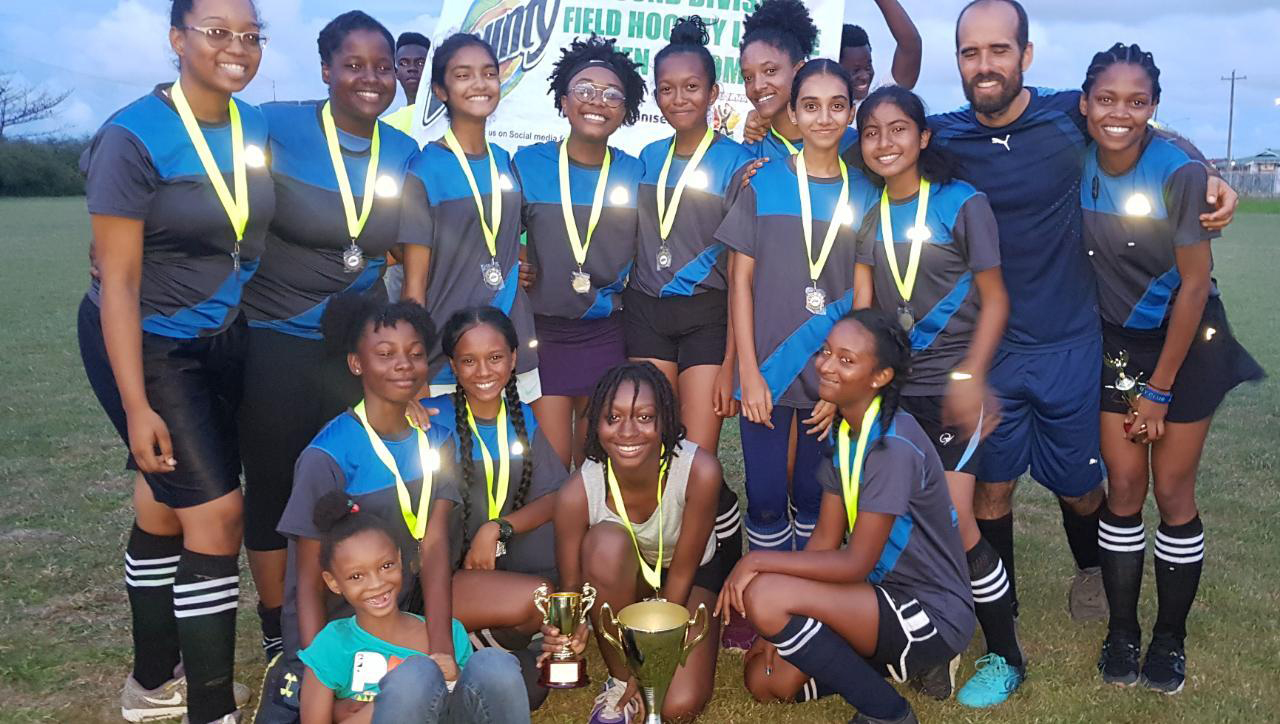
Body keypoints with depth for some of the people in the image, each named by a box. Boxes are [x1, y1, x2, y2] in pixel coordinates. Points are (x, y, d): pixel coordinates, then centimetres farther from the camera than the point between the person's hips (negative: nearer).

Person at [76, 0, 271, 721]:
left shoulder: (256, 127, 0)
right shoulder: (135, 136, -18)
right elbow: (118, 281, -18)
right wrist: (137, 406, -20)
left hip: (223, 339, 6)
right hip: (145, 344, -6)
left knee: (166, 505, 16)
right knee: (218, 512, -9)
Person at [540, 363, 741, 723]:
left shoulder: (700, 470, -33)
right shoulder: (578, 492, -30)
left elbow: (681, 574, -21)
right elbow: (571, 587, -17)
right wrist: (570, 630, -41)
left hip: (695, 576, -1)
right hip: (623, 578, 1)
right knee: (607, 542, -35)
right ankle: (618, 681, -13)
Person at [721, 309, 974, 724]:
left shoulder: (893, 447, -24)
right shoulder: (845, 432, 4)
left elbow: (855, 563, -24)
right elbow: (825, 540, 3)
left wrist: (758, 560, -20)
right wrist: (782, 628, -5)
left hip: (934, 619, -9)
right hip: (887, 594, 9)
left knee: (764, 594, -25)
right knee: (765, 681, 3)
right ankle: (908, 665, 15)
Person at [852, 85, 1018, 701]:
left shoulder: (963, 203, -5)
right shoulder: (867, 214, 7)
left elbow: (995, 300, -6)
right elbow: (862, 303, 5)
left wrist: (969, 377, -15)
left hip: (952, 387, -4)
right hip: (890, 385, 4)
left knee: (952, 523, -9)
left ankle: (1006, 654, 11)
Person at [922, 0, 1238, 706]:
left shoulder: (1072, 116, -7)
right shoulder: (942, 139, -5)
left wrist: (1207, 175, -6)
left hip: (1069, 344, 0)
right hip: (988, 348, 0)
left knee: (1079, 487, 14)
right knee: (989, 490, 4)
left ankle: (1091, 565, 51)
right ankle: (1003, 651, 21)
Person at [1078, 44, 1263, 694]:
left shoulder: (1180, 173, -22)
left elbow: (1194, 284, -16)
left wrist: (1159, 390, -12)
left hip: (1188, 343, -3)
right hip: (1119, 341, 3)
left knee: (1172, 491, 2)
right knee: (1124, 487, 5)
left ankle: (1171, 638, 20)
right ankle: (1121, 631, 19)